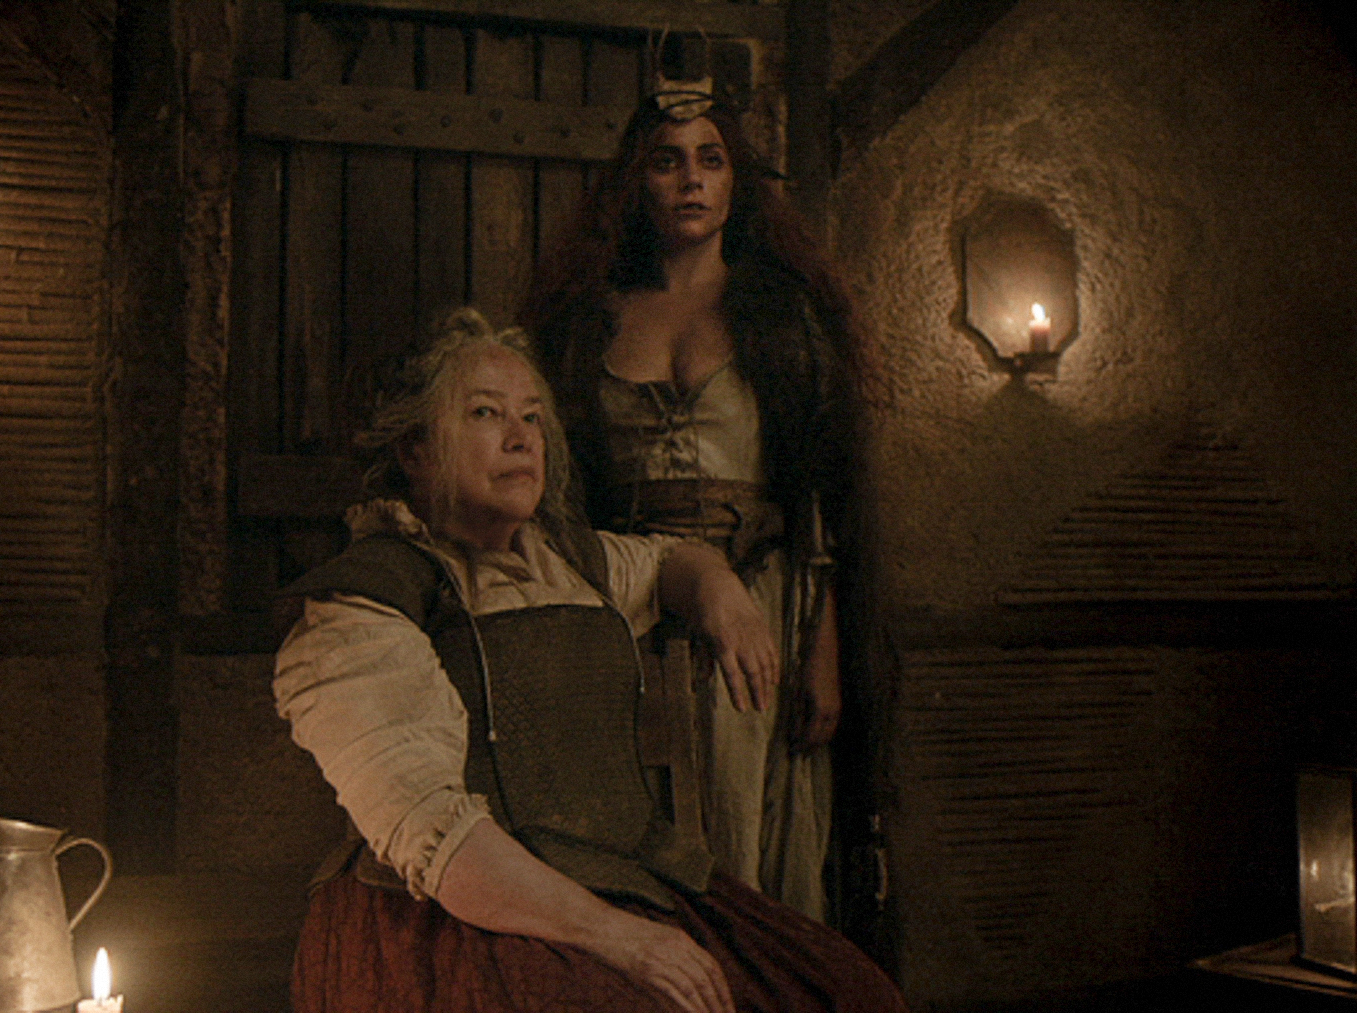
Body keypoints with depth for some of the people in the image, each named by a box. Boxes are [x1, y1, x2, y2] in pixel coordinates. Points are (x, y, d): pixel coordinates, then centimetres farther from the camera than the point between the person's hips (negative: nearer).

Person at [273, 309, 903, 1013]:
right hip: (460, 934, -7)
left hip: (631, 895, 7)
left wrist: (721, 595, 13)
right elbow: (426, 830, -18)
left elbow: (668, 560, 37)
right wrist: (613, 936, -23)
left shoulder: (561, 558, 16)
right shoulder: (358, 613, -8)